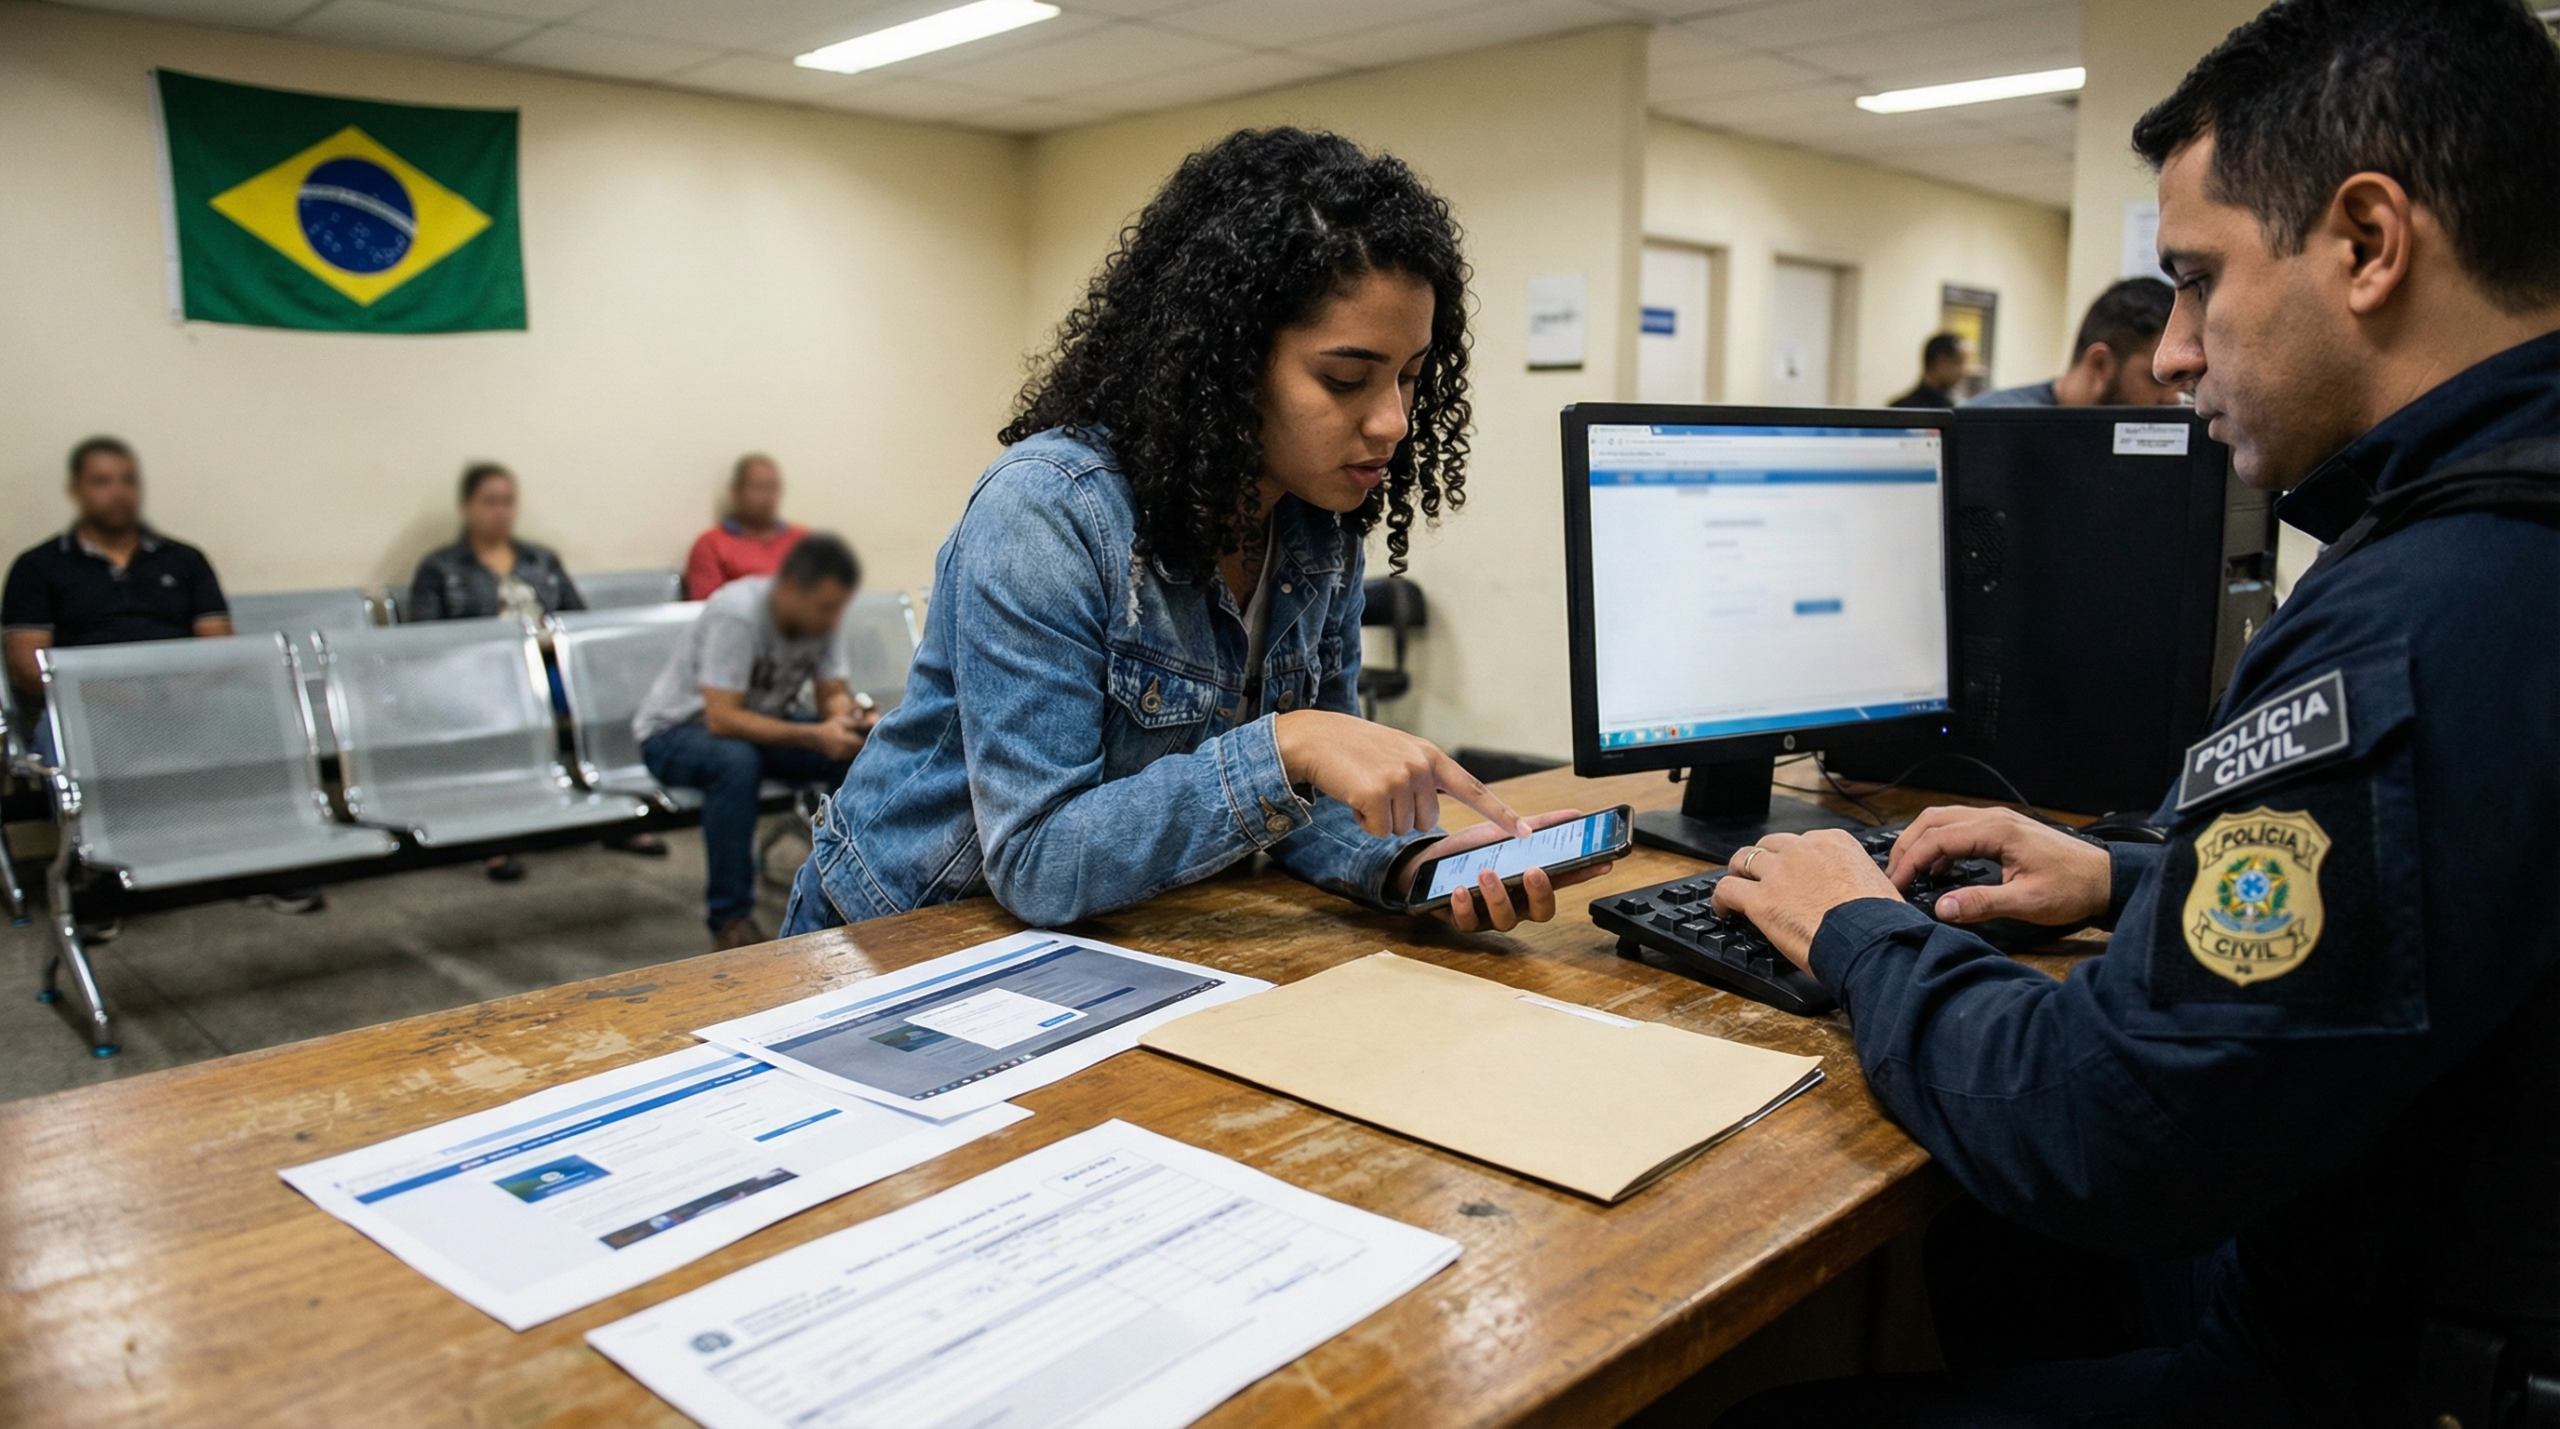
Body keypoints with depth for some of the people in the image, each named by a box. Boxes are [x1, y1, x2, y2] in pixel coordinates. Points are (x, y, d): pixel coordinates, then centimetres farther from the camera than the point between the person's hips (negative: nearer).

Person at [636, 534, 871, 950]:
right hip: (674, 731, -6)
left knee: (861, 754, -17)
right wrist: (814, 736, -41)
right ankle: (730, 922, -29)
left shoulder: (818, 615, -10)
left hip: (757, 724, 6)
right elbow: (722, 719, -34)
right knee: (736, 760, -40)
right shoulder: (737, 614, -30)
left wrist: (855, 716, -28)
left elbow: (833, 694, -4)